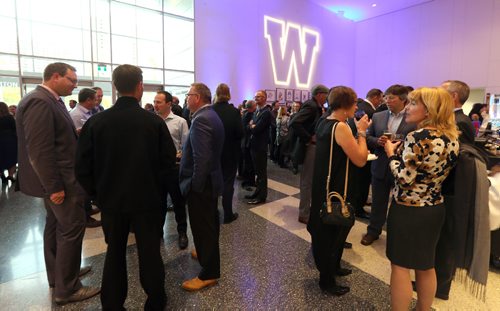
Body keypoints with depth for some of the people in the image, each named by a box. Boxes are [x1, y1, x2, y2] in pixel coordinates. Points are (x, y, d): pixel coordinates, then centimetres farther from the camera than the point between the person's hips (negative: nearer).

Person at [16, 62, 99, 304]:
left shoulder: (49, 100, 12)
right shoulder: (40, 102, -19)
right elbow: (39, 150, -24)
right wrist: (54, 186, -22)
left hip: (57, 179, 10)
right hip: (59, 181, -10)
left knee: (56, 227, 19)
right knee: (71, 229, -2)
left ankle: (57, 275, 35)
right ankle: (66, 289, 12)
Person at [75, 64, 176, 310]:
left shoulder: (96, 121, -9)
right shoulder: (154, 121, -13)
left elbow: (83, 166, -6)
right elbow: (168, 159, -9)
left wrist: (98, 192, 8)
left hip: (111, 199, 2)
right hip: (147, 198, -1)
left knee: (114, 254, 18)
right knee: (150, 252, 13)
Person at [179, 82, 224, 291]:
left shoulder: (201, 119, -22)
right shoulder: (211, 115, 11)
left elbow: (202, 158, -28)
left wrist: (195, 185, -20)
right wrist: (184, 154, 17)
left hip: (201, 183, -10)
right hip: (210, 179, 10)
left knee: (202, 227, 2)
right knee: (209, 223, 25)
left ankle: (209, 273, 17)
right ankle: (208, 252, 46)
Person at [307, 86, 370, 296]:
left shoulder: (323, 123, 7)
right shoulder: (340, 127, -22)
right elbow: (360, 160, -20)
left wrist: (357, 131, 10)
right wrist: (361, 132, -10)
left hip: (325, 186, 9)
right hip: (335, 190, -9)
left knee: (328, 230, 24)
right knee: (332, 232, 8)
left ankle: (332, 267, 45)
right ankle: (327, 281, 27)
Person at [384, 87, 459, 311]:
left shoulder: (419, 137, -21)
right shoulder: (452, 137, 4)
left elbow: (404, 178, -23)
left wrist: (391, 153, -8)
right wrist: (401, 150, 13)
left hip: (409, 210, -8)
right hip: (434, 208, 8)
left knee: (400, 266, 7)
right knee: (426, 266, 22)